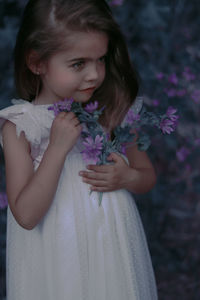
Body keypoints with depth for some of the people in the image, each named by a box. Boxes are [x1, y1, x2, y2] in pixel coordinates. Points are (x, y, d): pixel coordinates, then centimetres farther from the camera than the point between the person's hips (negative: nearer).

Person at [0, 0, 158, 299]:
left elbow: (148, 174, 9)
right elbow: (26, 216, -18)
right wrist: (57, 148, -24)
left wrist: (128, 178, -13)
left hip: (113, 253, 2)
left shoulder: (113, 110, -5)